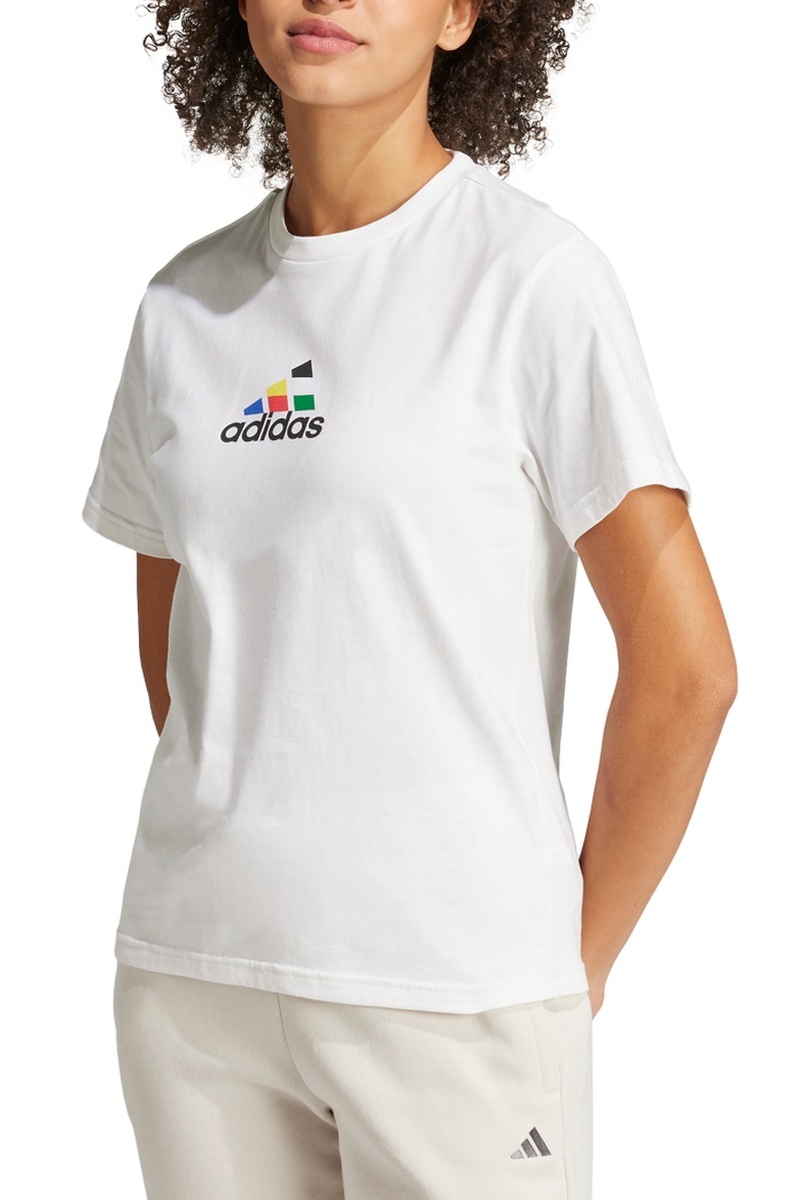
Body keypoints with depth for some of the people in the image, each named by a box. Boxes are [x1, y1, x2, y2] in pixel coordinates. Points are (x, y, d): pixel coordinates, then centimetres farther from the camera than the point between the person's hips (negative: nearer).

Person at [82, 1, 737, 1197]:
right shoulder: (186, 304, 7)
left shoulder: (536, 278, -9)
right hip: (193, 967, 5)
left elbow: (685, 667, -9)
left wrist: (578, 964, -4)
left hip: (457, 992, -4)